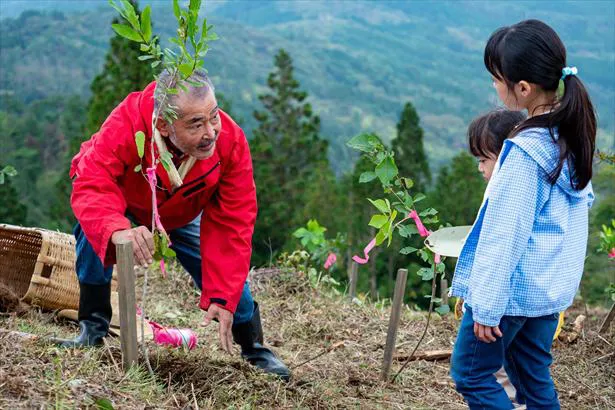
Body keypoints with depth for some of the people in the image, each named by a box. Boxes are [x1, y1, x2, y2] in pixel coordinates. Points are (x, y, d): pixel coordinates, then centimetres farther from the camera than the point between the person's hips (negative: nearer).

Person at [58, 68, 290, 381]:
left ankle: (255, 350, 20)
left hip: (182, 215, 2)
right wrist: (117, 230, -73)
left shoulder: (231, 141, -35)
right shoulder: (126, 124, -45)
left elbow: (230, 224, -29)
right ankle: (93, 326, -14)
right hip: (123, 205, -2)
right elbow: (91, 186, -51)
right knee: (91, 228, -33)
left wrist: (222, 296, -33)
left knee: (229, 274, -8)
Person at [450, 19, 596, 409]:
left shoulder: (525, 151, -25)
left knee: (471, 374, 7)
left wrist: (487, 306, -16)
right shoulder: (573, 132, 0)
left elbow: (505, 234, -22)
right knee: (534, 375, 19)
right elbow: (585, 198, 13)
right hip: (553, 285, 8)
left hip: (514, 286, -8)